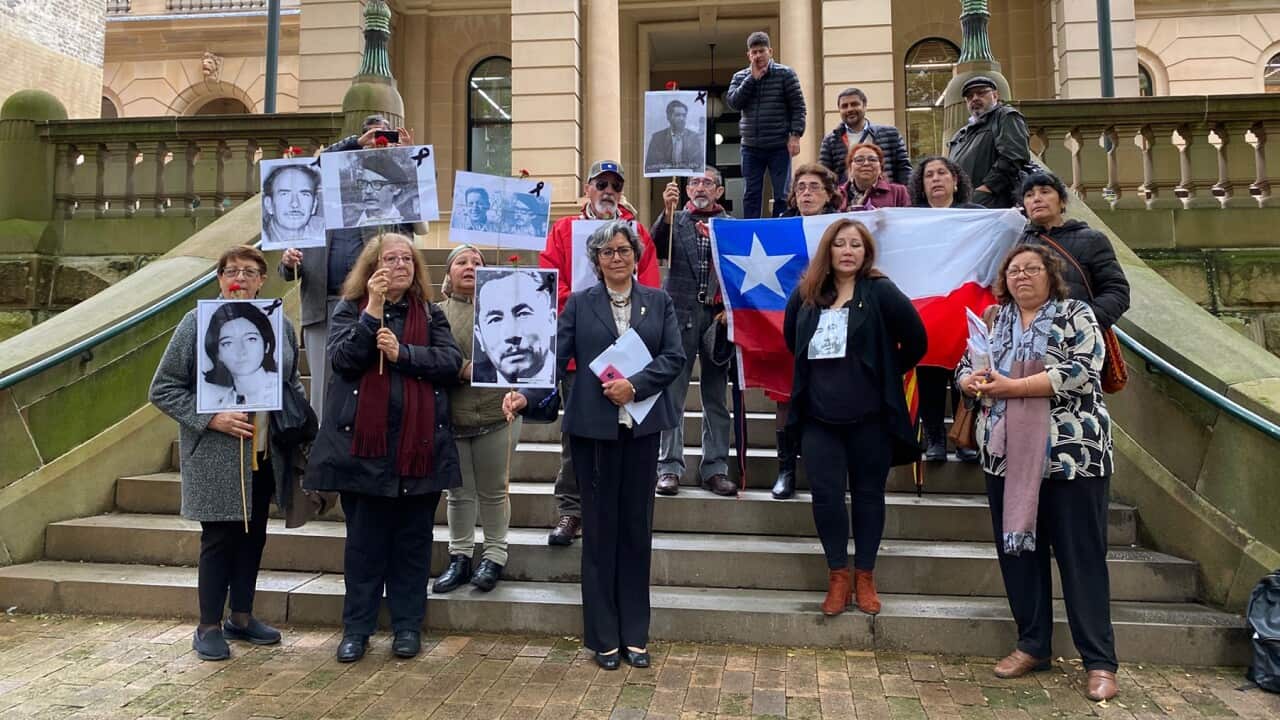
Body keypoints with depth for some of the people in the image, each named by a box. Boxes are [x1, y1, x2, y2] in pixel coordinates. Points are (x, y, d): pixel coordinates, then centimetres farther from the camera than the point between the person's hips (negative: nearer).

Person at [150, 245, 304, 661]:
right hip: (216, 458, -5)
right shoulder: (197, 324, -7)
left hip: (265, 455, 5)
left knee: (254, 535, 14)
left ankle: (242, 617, 31)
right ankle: (209, 627, 21)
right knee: (219, 538, 3)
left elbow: (293, 381, 18)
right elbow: (163, 389, -6)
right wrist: (211, 419, -17)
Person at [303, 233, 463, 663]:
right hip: (364, 443, -1)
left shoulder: (431, 315, 9)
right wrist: (373, 310, -17)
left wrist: (402, 353, -15)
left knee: (413, 539, 9)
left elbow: (451, 361, -5)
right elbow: (343, 359, -12)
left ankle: (408, 625, 21)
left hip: (419, 444, 1)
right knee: (364, 539, 9)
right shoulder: (350, 310, 5)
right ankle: (356, 627, 22)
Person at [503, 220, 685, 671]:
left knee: (637, 527, 8)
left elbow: (674, 357, -1)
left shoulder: (659, 302, 9)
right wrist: (526, 396, -17)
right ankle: (603, 637, 18)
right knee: (600, 528, 5)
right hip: (593, 427, -1)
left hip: (642, 426, 1)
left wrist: (635, 385, -15)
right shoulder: (578, 304, 6)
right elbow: (554, 358, -2)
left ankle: (634, 634, 21)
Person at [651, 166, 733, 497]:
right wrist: (668, 210, -21)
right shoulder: (674, 220, 10)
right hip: (680, 314, -1)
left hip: (718, 316, 1)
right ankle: (669, 467, 4)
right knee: (673, 392, -2)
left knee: (716, 395, 5)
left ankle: (715, 468, 12)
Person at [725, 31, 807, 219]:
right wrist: (752, 78, -8)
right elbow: (733, 103, -5)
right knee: (751, 195, 5)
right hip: (751, 147, 3)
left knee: (782, 195, 0)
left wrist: (795, 135, -12)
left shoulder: (785, 74, 1)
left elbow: (798, 107, -2)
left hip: (779, 146, -3)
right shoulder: (740, 77, 10)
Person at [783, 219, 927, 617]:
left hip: (869, 416, -2)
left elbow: (916, 342, -4)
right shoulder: (806, 293, 4)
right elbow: (791, 339, 19)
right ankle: (838, 576, 17)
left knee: (868, 493, 8)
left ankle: (865, 577, 22)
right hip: (818, 416, 3)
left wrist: (885, 374, 4)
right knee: (825, 494, 1)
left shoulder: (881, 292, -7)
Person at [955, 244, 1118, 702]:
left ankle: (1099, 661, 11)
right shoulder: (992, 322, 13)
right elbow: (963, 370, 12)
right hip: (1007, 455, 5)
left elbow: (1082, 370, -15)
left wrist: (1013, 386, -18)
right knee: (1017, 549, 10)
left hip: (1070, 454, -4)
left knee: (1081, 555, 1)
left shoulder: (1076, 315, 0)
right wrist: (974, 382, -12)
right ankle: (1033, 646, 24)